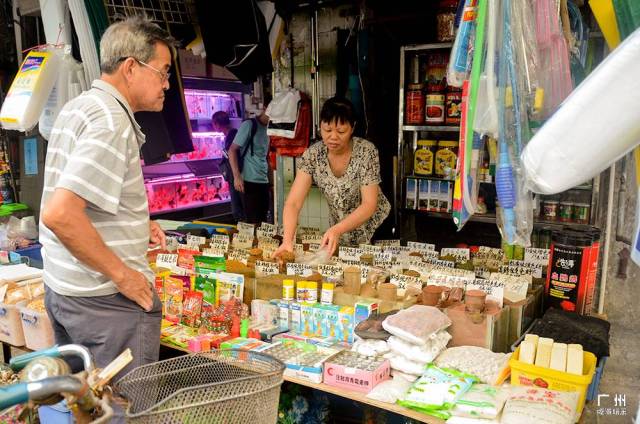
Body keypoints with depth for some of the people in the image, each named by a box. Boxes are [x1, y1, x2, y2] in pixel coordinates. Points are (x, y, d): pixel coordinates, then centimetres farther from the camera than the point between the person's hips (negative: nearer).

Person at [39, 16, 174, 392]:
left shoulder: (77, 107, 11)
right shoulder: (112, 123, -20)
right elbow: (59, 215, -29)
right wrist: (123, 274, -19)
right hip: (107, 300, -9)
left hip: (60, 288, 10)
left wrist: (136, 224, 12)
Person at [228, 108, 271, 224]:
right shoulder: (249, 125, -9)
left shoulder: (269, 128, 12)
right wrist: (237, 176, -18)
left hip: (264, 181, 7)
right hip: (249, 181, -7)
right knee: (253, 222, -5)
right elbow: (232, 150, -11)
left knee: (263, 221, 10)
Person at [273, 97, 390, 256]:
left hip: (377, 228, -2)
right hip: (339, 230, 2)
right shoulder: (312, 155, -16)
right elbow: (293, 203, -23)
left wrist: (336, 230, -42)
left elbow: (369, 205, -27)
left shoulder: (366, 151, -22)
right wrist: (287, 240, -40)